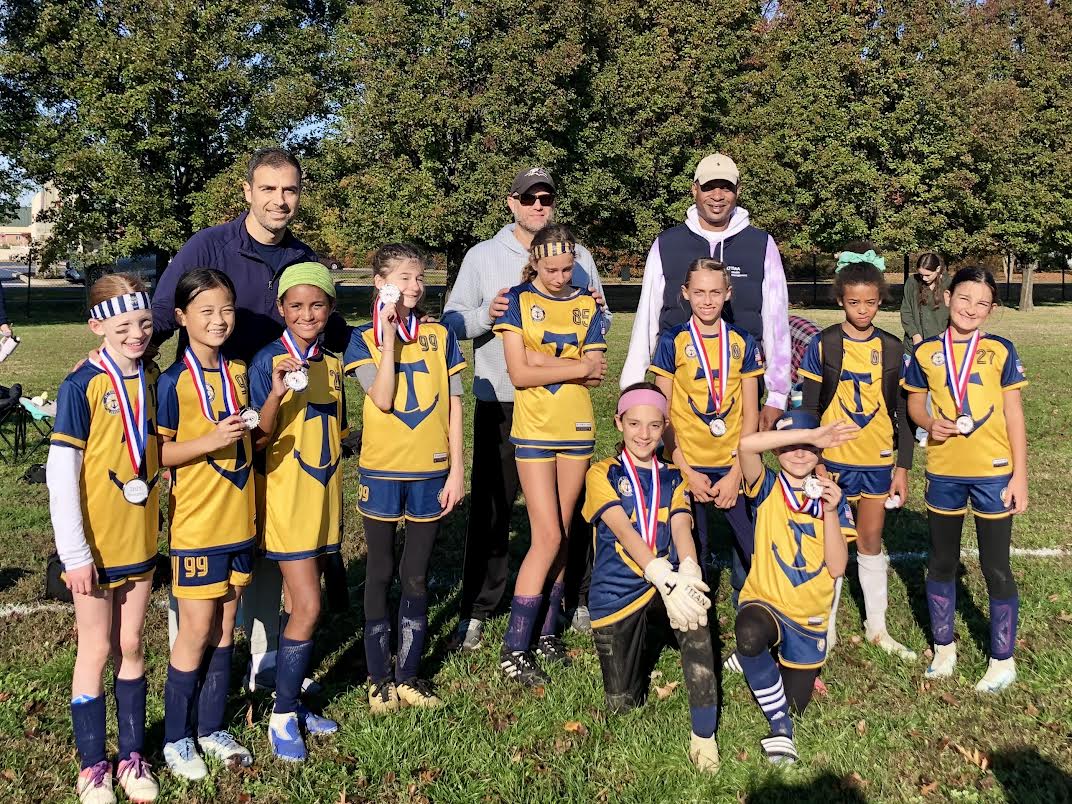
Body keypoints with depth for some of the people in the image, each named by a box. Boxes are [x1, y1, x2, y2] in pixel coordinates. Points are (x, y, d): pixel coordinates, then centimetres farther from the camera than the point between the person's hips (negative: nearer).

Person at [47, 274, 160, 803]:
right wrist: (75, 554, -16)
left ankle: (132, 757, 26)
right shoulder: (82, 386, -15)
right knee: (97, 649, 7)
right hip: (95, 545, -4)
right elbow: (60, 475, -16)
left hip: (140, 539, 4)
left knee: (131, 646, 14)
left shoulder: (153, 378, 1)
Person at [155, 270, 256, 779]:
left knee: (225, 629, 13)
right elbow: (158, 453, -11)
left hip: (240, 521, 5)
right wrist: (210, 441, -25)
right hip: (196, 525, -5)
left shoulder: (239, 373, 6)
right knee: (196, 632, 1)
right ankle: (176, 738, 18)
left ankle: (212, 727, 26)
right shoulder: (173, 382, -11)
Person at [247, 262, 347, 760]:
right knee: (307, 606, -8)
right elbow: (258, 439, -16)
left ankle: (290, 703, 23)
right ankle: (282, 716, 6)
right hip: (286, 498, -6)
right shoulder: (268, 362, -10)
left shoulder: (333, 364, 8)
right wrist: (277, 392, -30)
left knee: (299, 604, 12)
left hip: (323, 497, 6)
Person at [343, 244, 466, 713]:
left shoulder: (440, 336, 3)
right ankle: (379, 679, 19)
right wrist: (389, 336, -17)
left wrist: (457, 469, 0)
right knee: (381, 573, 9)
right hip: (381, 471, -1)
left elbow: (454, 406, 4)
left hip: (431, 471, 2)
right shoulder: (364, 339, -3)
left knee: (416, 577, 9)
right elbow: (382, 399, -18)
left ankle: (408, 674, 20)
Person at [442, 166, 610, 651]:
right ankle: (477, 610, 12)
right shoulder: (483, 256, 3)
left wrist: (596, 313, -8)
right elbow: (452, 321, -2)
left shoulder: (578, 257, 10)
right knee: (491, 506, 3)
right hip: (500, 404, -2)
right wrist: (486, 314, -21)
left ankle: (577, 598, 24)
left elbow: (599, 327, 15)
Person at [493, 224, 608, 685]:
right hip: (534, 431, -4)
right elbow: (519, 373, -12)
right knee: (547, 537, -9)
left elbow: (595, 375, -3)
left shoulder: (586, 306, 7)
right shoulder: (519, 301, -2)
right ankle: (514, 649, -1)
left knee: (562, 535, 8)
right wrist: (577, 367, -11)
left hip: (577, 431, 4)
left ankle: (547, 632, 21)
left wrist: (547, 362, -15)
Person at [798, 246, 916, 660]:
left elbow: (902, 412, 5)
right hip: (833, 460, -2)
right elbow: (808, 408, -4)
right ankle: (825, 628, 19)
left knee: (871, 544, 13)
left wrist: (903, 467, 3)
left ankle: (877, 626, 26)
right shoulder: (822, 346, -6)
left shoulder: (892, 349, 1)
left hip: (878, 462, 2)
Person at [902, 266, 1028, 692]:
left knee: (996, 569, 5)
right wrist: (930, 423, -12)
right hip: (943, 472, 2)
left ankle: (1003, 660, 20)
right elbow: (915, 403, 11)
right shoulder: (926, 352, 1)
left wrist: (1019, 475, -5)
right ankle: (944, 647, 32)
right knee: (942, 564, 14)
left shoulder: (1000, 351, -3)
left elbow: (1014, 415, -1)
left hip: (993, 473, -2)